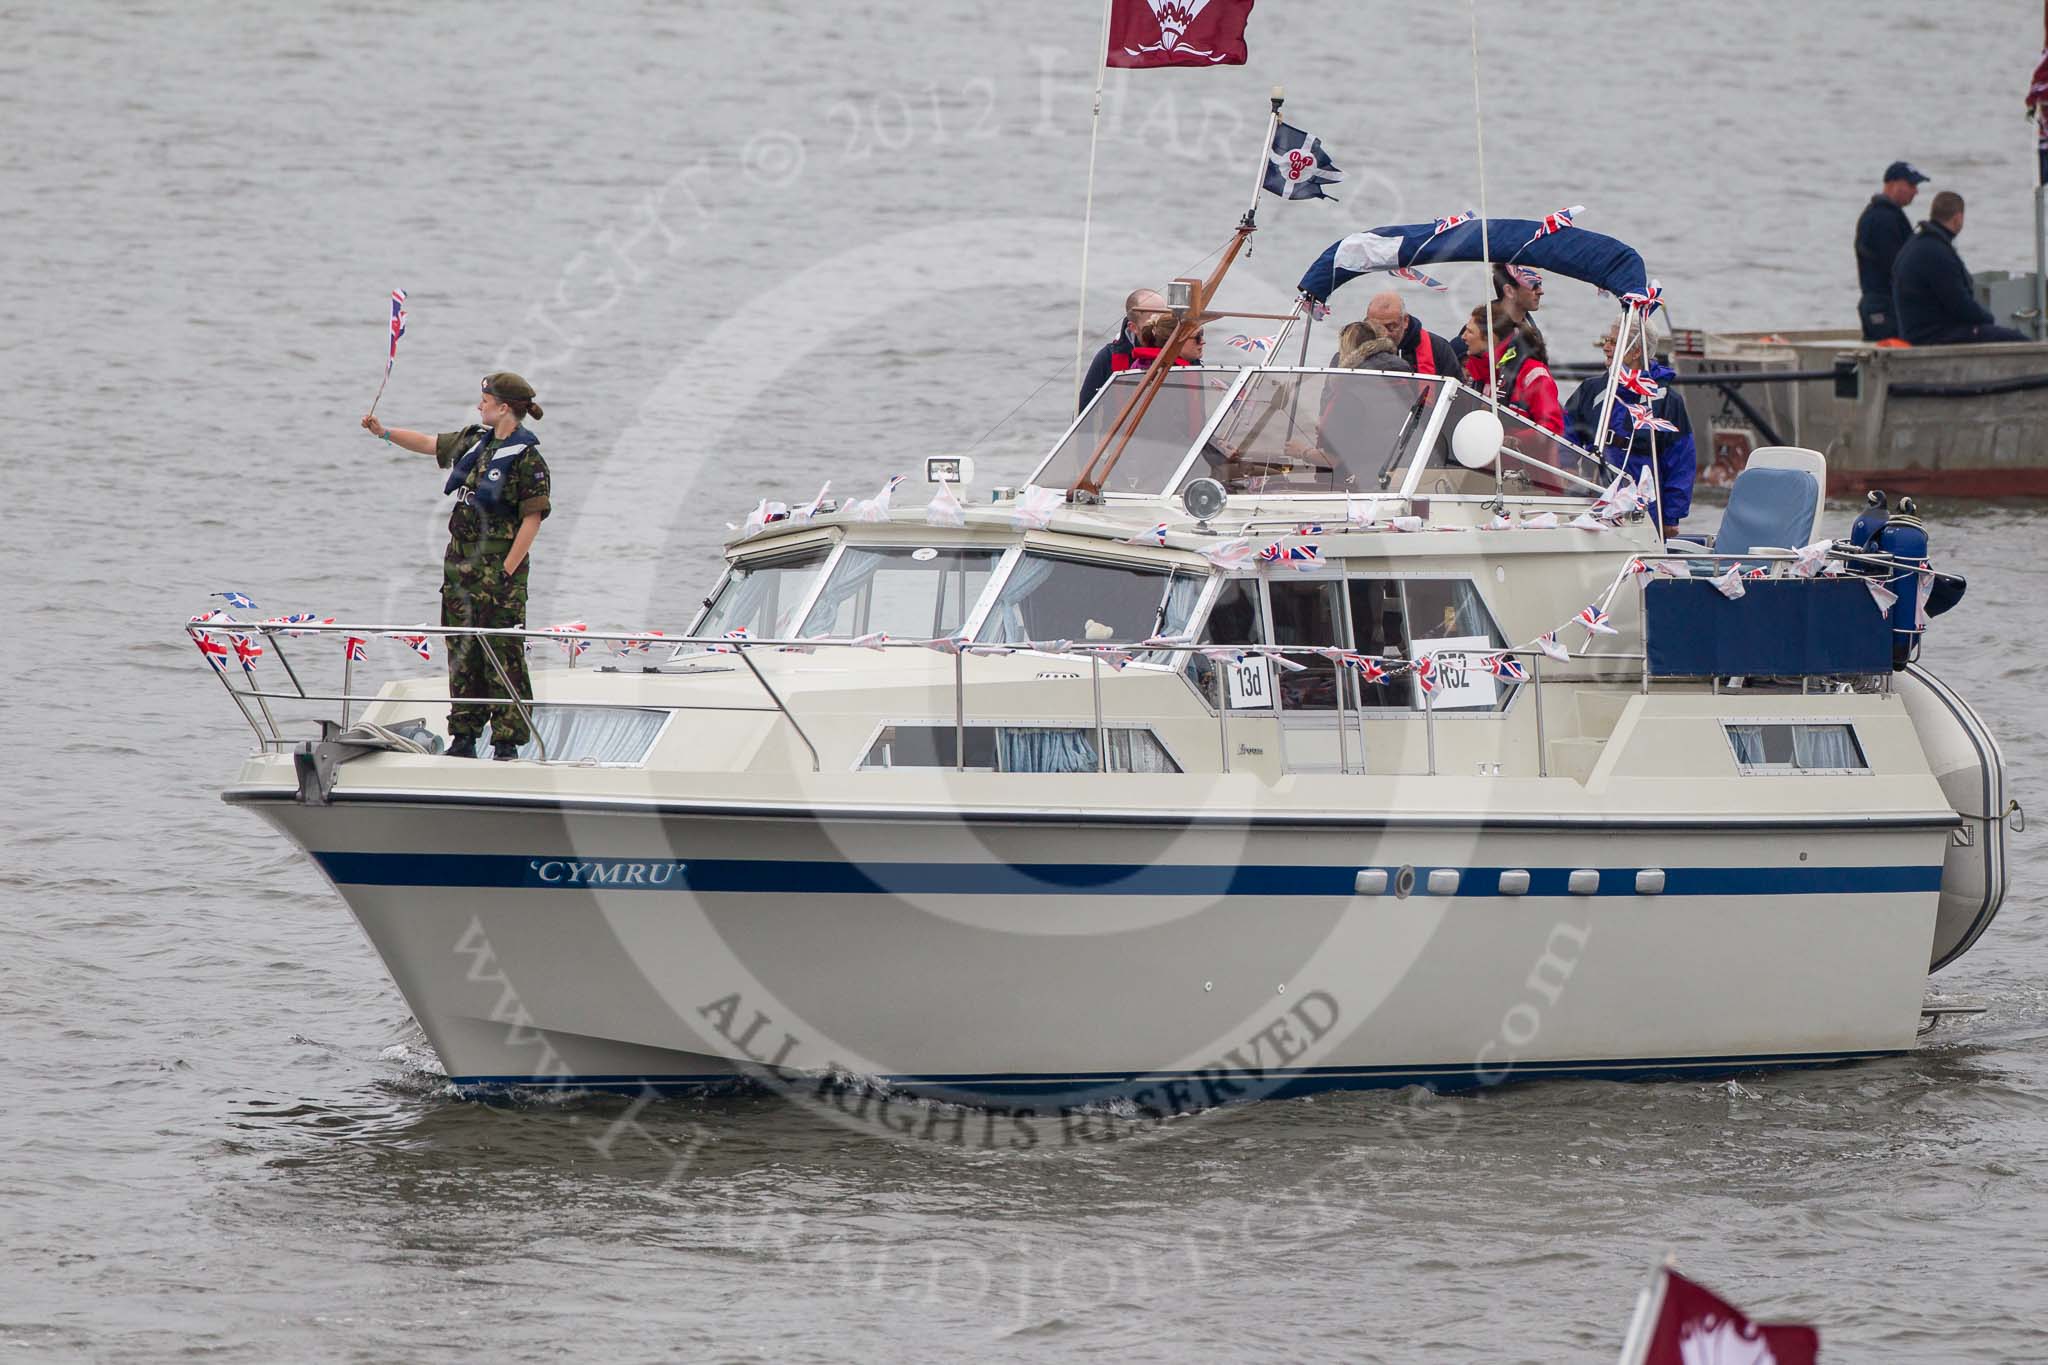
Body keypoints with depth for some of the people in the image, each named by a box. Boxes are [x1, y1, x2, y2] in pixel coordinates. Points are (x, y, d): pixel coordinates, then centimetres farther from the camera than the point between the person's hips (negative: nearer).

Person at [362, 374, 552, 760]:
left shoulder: (527, 458, -11)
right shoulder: (474, 441, 11)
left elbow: (532, 519, -13)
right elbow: (428, 444, 26)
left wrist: (507, 571, -16)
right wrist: (384, 432, 19)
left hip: (499, 567, -8)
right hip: (460, 562, 8)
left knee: (503, 655, -7)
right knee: (463, 652, 9)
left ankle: (507, 743, -4)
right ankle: (463, 738, 15)